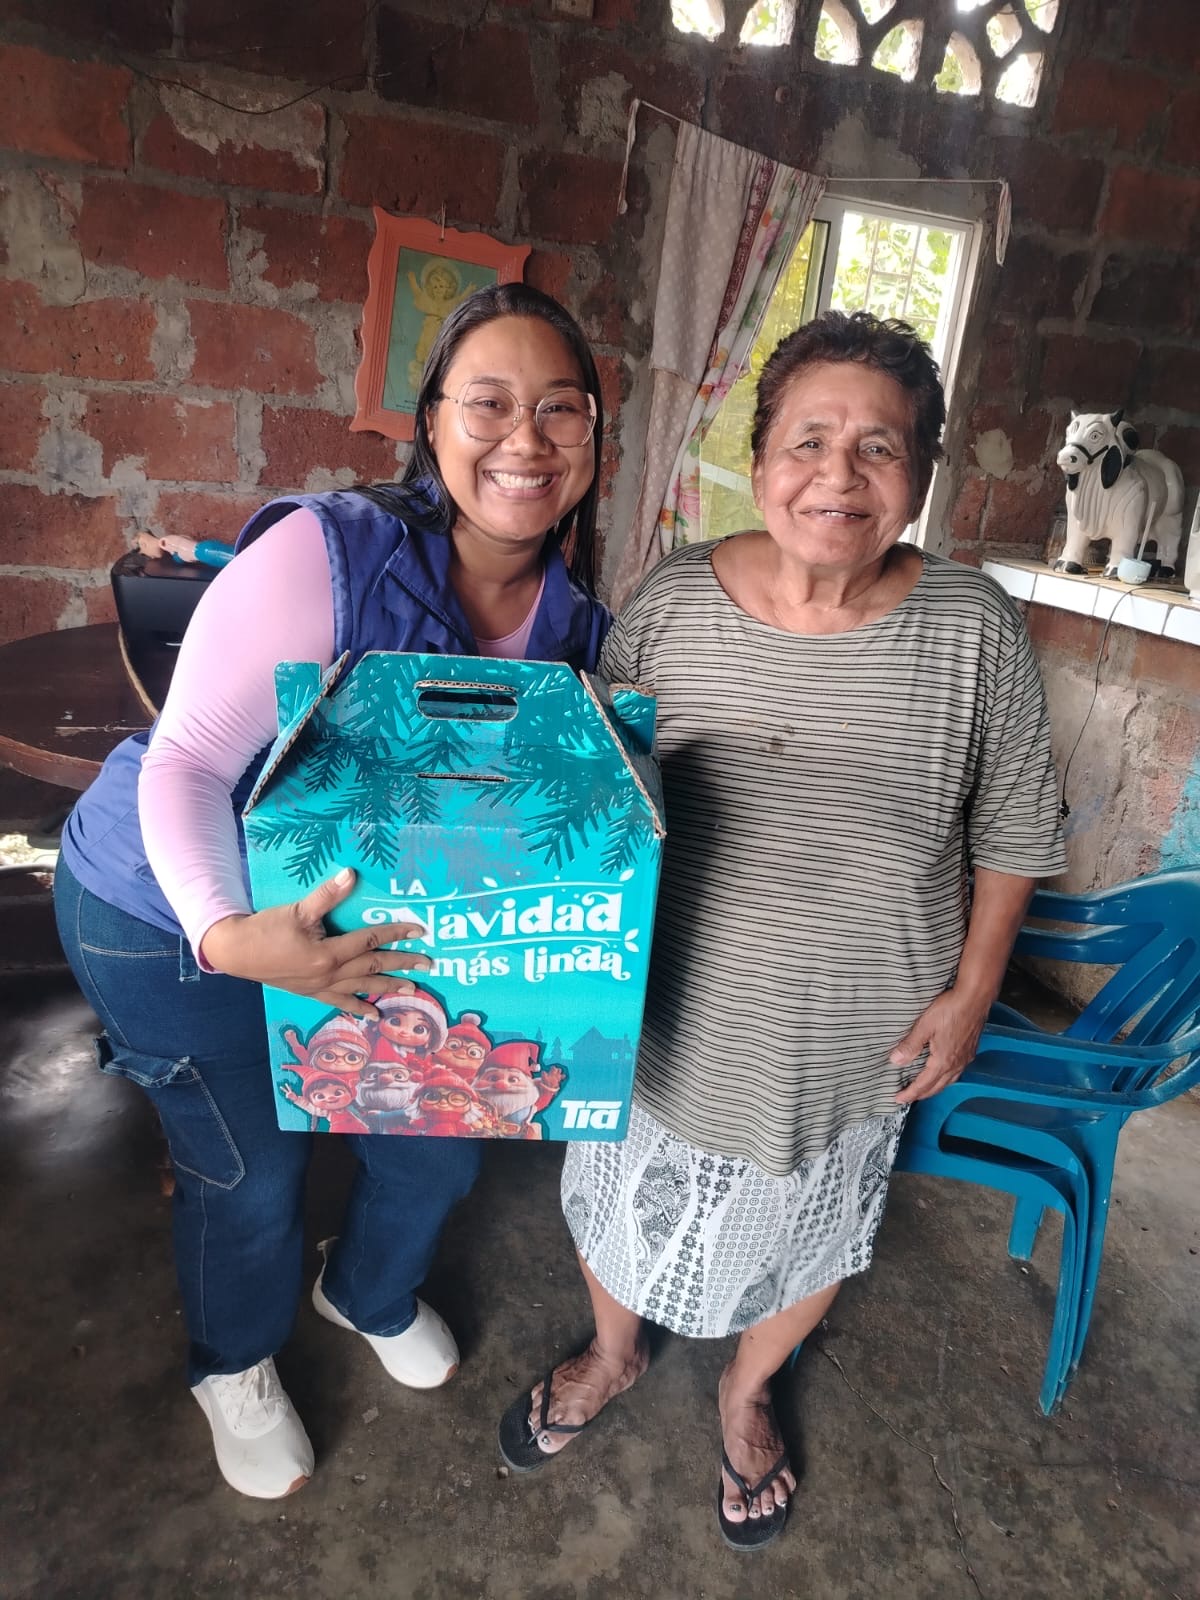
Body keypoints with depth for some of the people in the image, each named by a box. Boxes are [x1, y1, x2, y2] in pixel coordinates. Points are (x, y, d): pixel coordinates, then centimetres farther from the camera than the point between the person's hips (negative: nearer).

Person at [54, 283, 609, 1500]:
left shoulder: (575, 614, -10)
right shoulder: (329, 553, -29)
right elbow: (186, 764, -27)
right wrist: (232, 933, -42)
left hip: (371, 911, 5)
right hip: (173, 913, -5)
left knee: (436, 1145, 16)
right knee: (251, 1173, 12)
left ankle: (370, 1294, 56)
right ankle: (234, 1366, 51)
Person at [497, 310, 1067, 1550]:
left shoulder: (972, 630, -16)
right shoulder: (673, 600, -13)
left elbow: (1013, 828, -3)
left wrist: (972, 988, -5)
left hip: (851, 1041, 0)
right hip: (667, 1015, 1)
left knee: (803, 1238, 25)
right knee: (625, 1208, 24)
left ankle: (745, 1396, 59)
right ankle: (612, 1356, 59)